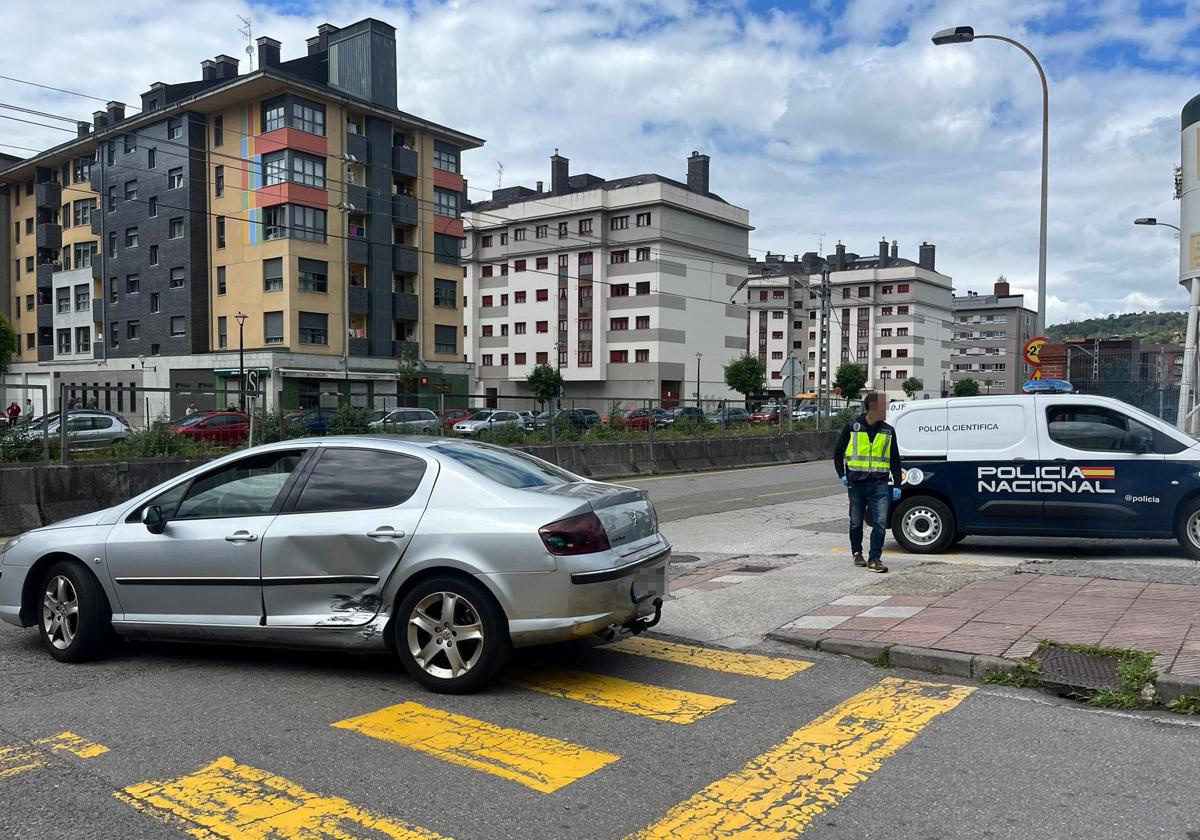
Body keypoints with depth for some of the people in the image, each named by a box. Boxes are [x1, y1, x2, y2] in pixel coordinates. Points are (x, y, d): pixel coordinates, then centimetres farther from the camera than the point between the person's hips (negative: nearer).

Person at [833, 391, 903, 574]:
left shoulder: (888, 431, 7)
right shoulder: (852, 427, 0)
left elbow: (895, 460, 12)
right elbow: (838, 452, 8)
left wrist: (896, 485, 6)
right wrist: (842, 475, -1)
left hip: (879, 483, 1)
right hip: (857, 483, -1)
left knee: (880, 522, -8)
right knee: (856, 522, 10)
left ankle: (874, 559, -3)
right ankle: (857, 553, 31)